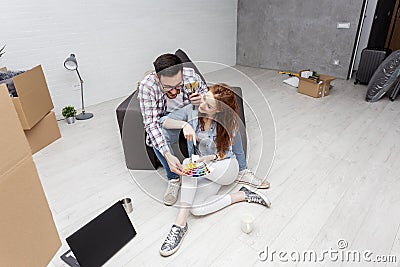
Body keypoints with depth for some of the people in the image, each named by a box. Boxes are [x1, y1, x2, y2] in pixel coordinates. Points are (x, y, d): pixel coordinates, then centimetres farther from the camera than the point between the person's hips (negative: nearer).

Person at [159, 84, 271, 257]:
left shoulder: (227, 122, -16)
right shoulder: (192, 110, -9)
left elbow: (226, 153, -8)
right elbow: (164, 121, -11)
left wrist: (211, 157, -29)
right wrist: (184, 124, -30)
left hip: (225, 167, -5)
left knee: (188, 163, -33)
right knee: (196, 209, -20)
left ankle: (180, 224, -26)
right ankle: (243, 195, -4)